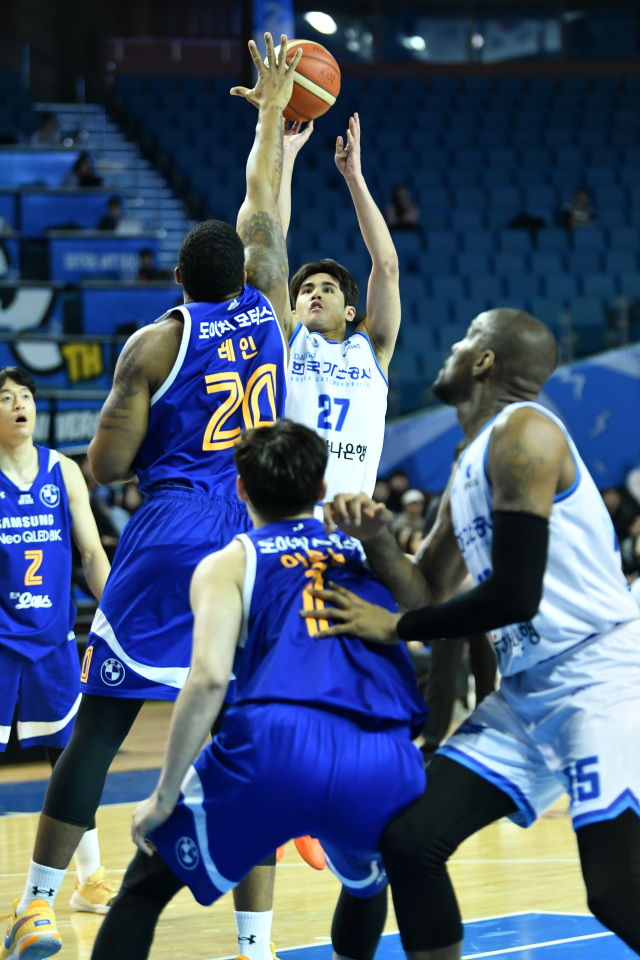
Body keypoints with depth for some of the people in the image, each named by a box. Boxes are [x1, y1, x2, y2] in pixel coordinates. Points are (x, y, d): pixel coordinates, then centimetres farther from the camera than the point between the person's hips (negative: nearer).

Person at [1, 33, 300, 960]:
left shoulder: (154, 344, -3)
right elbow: (263, 212, 22)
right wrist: (271, 115, 32)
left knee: (96, 732, 4)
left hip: (168, 541, -2)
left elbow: (105, 466, -4)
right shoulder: (266, 315, 6)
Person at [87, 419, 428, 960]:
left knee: (147, 884, 15)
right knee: (367, 884, 37)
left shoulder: (229, 565, 15)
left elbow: (210, 678, 0)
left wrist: (164, 796, 3)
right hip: (384, 763, 3)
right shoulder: (369, 555, 28)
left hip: (276, 746, -3)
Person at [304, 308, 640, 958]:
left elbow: (514, 595, -20)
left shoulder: (523, 433, -13)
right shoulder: (468, 466, 16)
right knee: (410, 841, 0)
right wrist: (375, 543, 1)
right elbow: (427, 591, 21)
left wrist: (395, 628, -9)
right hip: (528, 691, 9)